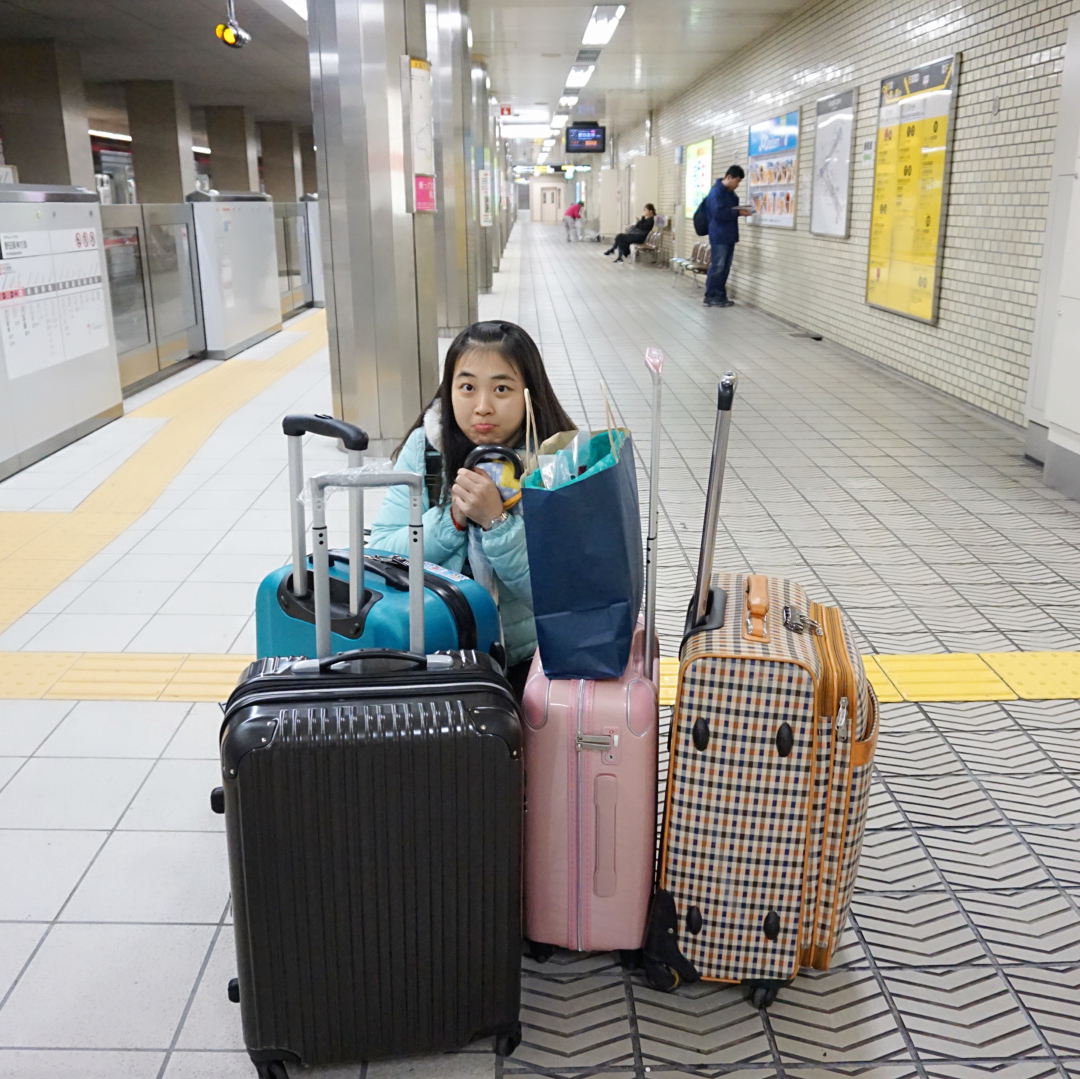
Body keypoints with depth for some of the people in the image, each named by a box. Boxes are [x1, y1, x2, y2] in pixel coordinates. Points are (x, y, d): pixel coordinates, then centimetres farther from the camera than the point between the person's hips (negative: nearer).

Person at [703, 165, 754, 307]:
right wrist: (738, 213, -16)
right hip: (719, 236, -9)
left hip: (729, 235, 9)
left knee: (725, 268, 10)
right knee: (717, 267, -6)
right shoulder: (717, 191, -13)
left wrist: (740, 211, 4)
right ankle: (710, 297, 1)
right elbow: (719, 213, -22)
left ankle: (720, 296, 15)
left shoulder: (730, 192, 16)